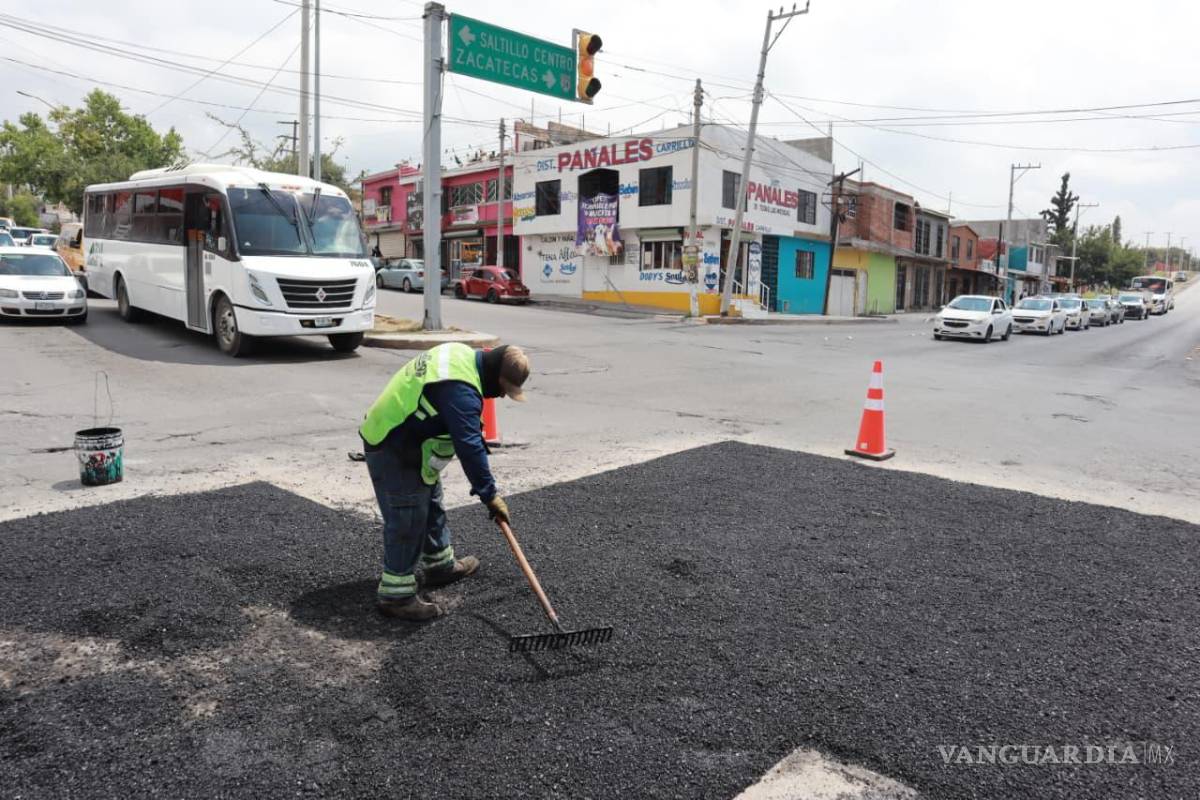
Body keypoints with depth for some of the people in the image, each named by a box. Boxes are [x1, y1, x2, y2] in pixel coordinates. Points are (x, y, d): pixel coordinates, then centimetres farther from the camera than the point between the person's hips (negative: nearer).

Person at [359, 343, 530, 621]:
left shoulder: (463, 355, 1)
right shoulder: (460, 391, -30)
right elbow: (469, 447, -30)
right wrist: (489, 495, -23)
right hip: (394, 452, -11)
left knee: (431, 505, 21)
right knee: (407, 521, -4)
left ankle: (441, 564, 38)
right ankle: (396, 595, 6)